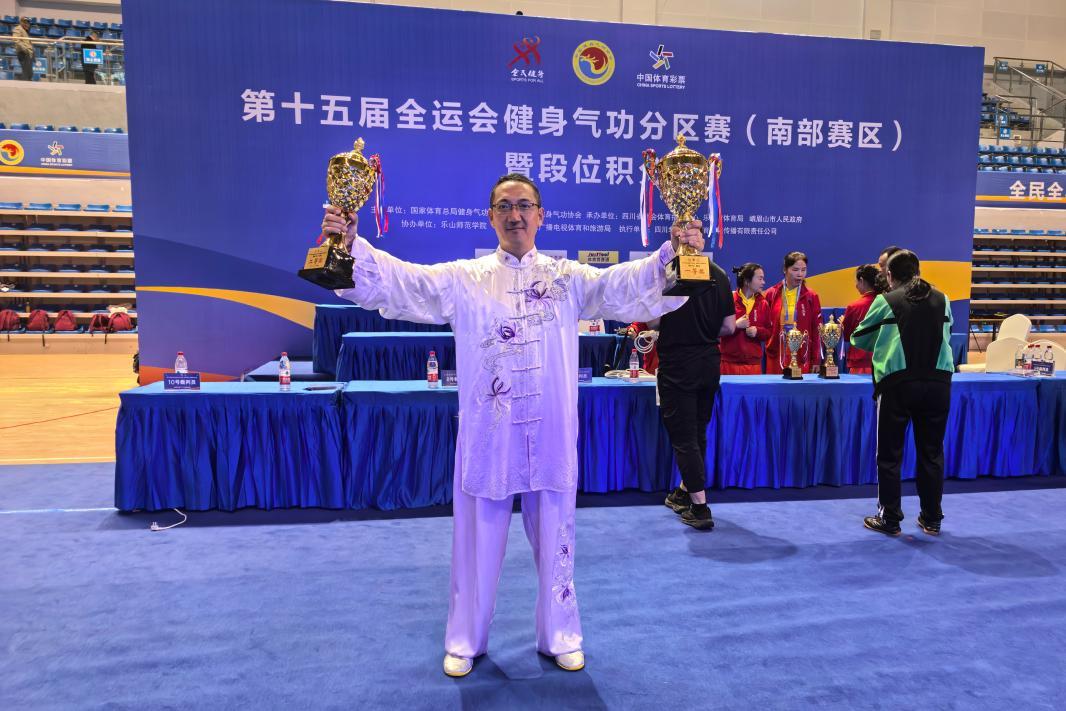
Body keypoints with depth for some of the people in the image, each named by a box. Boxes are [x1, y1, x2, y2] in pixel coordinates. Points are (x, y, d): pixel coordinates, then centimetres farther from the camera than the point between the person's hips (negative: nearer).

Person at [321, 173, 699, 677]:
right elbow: (399, 280, -6)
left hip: (550, 433, 1)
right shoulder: (463, 279, 2)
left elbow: (625, 284, -7)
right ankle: (465, 640, 33)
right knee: (477, 541, 12)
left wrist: (673, 254, -23)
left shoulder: (568, 277, 4)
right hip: (486, 433, 0)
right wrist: (352, 245, -21)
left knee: (554, 539, 14)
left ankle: (559, 636, 35)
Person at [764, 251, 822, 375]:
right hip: (776, 357, 0)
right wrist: (765, 352, 0)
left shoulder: (811, 297, 4)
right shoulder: (771, 294, 3)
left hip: (802, 357, 0)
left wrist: (816, 360, 1)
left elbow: (816, 330, 4)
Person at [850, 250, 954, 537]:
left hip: (897, 383, -3)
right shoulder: (942, 300, 9)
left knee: (890, 454, 6)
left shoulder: (885, 301, -1)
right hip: (938, 382, 4)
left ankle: (889, 519, 12)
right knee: (932, 452, 13)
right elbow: (946, 334, 22)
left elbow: (858, 339, 8)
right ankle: (932, 519, 22)